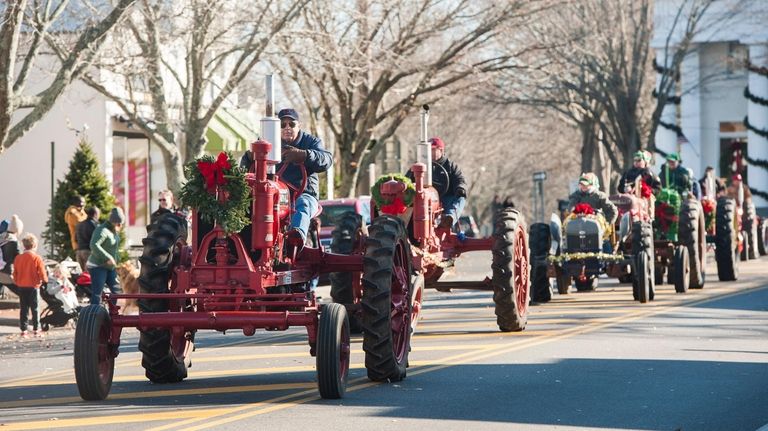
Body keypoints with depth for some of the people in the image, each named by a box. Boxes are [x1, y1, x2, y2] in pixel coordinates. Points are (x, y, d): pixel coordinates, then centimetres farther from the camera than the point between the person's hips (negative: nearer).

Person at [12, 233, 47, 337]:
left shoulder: (18, 258, -2)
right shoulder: (37, 258, -13)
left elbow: (15, 274, 5)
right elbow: (42, 273, -10)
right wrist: (45, 280, 11)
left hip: (21, 287, 3)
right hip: (33, 286, -3)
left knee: (24, 309, 8)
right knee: (35, 309, 5)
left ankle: (24, 329, 7)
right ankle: (36, 329, 7)